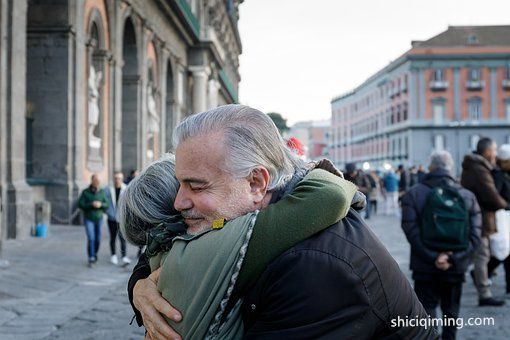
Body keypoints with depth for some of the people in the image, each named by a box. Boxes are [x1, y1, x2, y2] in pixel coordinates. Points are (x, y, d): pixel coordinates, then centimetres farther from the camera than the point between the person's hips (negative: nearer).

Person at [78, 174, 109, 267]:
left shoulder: (102, 192, -1)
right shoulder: (85, 192, -9)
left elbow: (106, 205, 0)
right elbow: (80, 204, -13)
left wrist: (100, 204, -22)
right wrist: (91, 204, -25)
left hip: (99, 218, 3)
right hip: (88, 219, -3)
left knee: (98, 239, 9)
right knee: (91, 238, -14)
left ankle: (95, 253, 35)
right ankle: (91, 259, -9)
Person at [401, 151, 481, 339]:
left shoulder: (413, 194, -5)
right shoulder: (468, 196, 1)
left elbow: (412, 231, -15)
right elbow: (474, 235, -7)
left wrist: (433, 258, -16)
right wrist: (452, 257, -13)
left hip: (425, 267, -2)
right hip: (456, 267, 2)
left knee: (427, 310, 3)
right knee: (451, 310, 17)